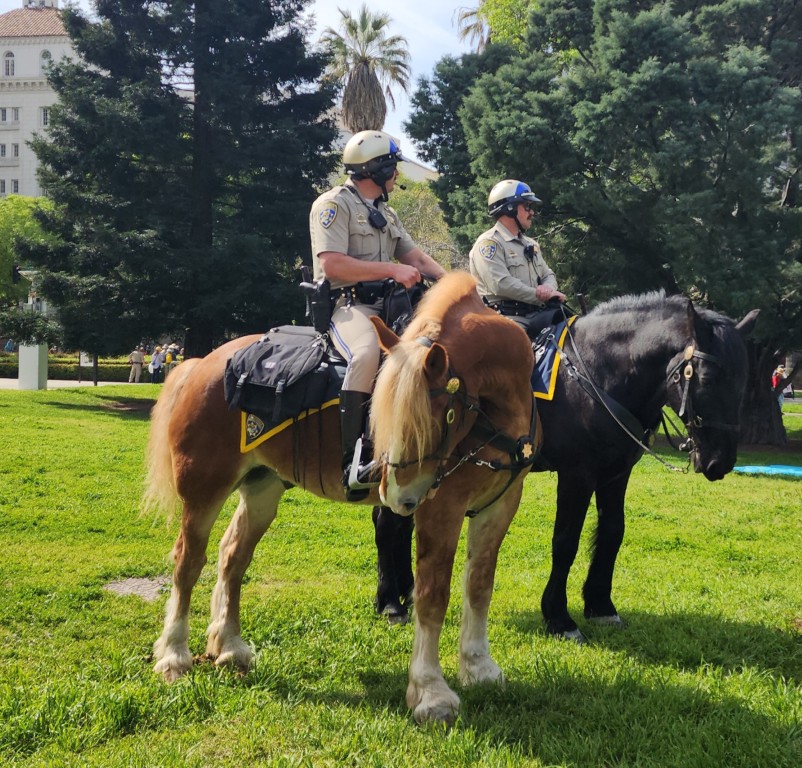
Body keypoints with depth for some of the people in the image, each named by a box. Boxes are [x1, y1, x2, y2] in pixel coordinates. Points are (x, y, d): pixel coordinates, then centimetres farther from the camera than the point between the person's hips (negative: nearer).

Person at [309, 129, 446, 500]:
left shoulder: (385, 213, 23)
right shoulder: (334, 205, -5)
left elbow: (417, 258, 20)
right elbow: (332, 265, -17)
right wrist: (392, 269, -19)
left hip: (386, 305, 9)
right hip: (346, 305, -9)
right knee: (368, 354, -38)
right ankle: (353, 460, -38)